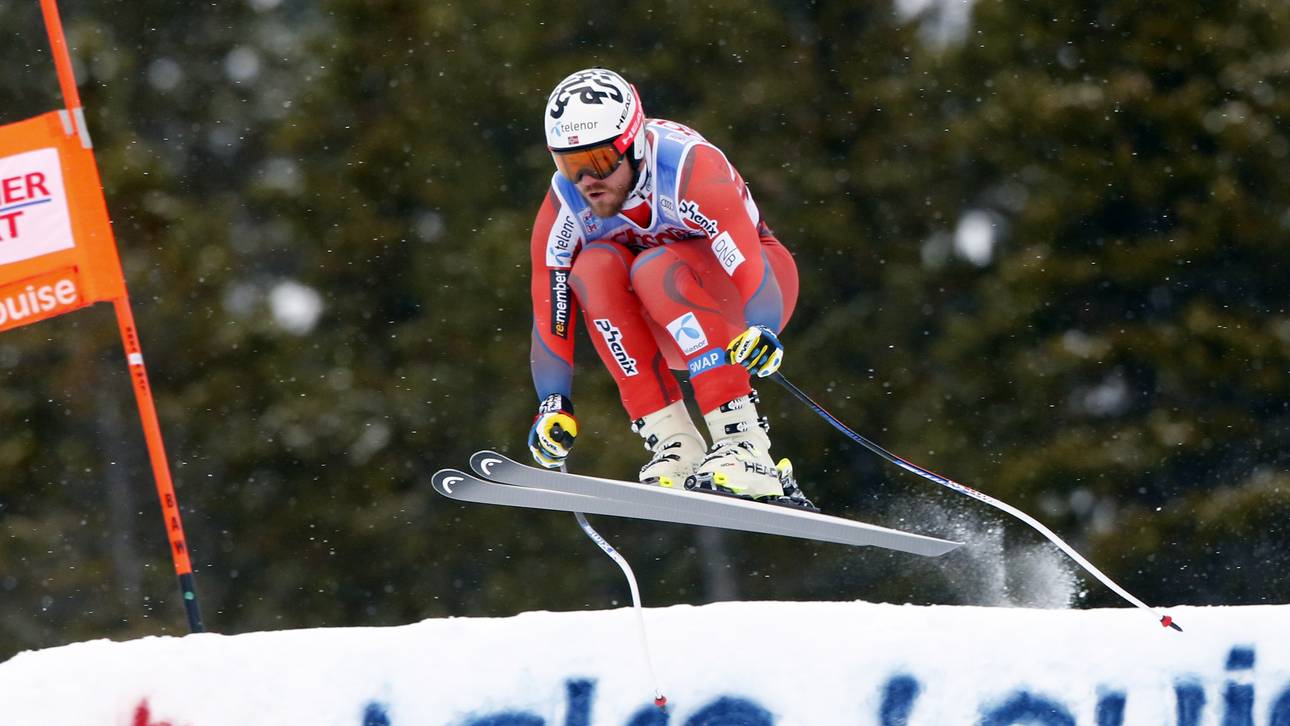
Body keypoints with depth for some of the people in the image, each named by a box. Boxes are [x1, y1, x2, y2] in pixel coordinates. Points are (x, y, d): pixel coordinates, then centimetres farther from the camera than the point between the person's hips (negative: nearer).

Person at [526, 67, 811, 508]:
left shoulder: (691, 169, -29)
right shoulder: (563, 210, -15)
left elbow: (748, 266, -41)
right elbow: (550, 317, -12)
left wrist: (762, 333, -58)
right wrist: (553, 407, -21)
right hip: (679, 333, 5)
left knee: (656, 268, -33)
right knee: (595, 265, -24)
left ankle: (743, 444, -40)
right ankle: (672, 445, -27)